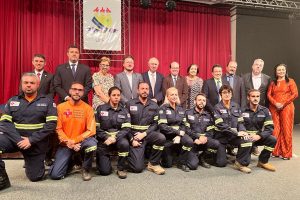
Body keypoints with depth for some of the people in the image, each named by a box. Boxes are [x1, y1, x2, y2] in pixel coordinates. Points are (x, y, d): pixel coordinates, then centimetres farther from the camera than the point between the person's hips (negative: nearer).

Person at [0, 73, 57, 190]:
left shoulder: (48, 102, -1)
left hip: (37, 144, -1)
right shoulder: (12, 101, 7)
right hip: (14, 139, 2)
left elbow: (51, 124, -11)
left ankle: (37, 163, 38)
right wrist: (18, 140, -18)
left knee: (35, 177, 3)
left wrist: (31, 140, -19)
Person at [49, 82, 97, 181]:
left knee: (92, 143, -36)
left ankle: (86, 169, -6)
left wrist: (74, 141, -18)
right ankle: (70, 162, 23)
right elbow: (58, 129, -4)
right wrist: (68, 142, -16)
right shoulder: (61, 107, -2)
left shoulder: (88, 108, -5)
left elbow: (91, 131, -10)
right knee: (55, 175, -12)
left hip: (81, 142, -1)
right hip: (65, 145, 1)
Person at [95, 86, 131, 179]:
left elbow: (126, 129, -6)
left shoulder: (124, 111, 4)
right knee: (105, 171, -10)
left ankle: (121, 168, -10)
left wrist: (115, 138, -21)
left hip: (119, 138, 1)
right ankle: (101, 158, 26)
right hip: (104, 140, -1)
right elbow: (96, 127, -3)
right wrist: (106, 138, -16)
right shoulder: (100, 109, 1)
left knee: (124, 143, -36)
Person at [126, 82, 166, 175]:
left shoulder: (154, 105, 7)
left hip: (148, 133, 3)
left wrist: (144, 134, -13)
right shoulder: (129, 104, 0)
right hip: (134, 135, -3)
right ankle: (131, 155, 23)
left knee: (161, 138, -31)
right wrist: (132, 139, -10)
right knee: (138, 168, -14)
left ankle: (153, 164, -8)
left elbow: (155, 123, 2)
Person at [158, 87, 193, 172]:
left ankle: (182, 163, -6)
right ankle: (164, 154, 34)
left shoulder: (180, 108, 8)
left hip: (179, 134, 4)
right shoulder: (163, 108, -9)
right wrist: (178, 132, -19)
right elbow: (162, 126, -18)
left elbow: (183, 125, 4)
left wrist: (179, 135, -15)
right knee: (167, 165, -1)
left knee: (189, 142, -29)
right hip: (167, 136, -4)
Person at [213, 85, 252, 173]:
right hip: (221, 136, -3)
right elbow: (220, 125, -17)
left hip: (234, 135, 4)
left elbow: (240, 122, 6)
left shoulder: (236, 106, 8)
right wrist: (236, 133, -20)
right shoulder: (217, 107, -7)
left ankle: (240, 163, -7)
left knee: (247, 141, -28)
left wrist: (242, 131, -16)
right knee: (221, 163, -7)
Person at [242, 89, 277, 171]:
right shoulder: (242, 111, -7)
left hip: (259, 137, 4)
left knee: (272, 139, -25)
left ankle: (263, 161, -4)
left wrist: (259, 136, -24)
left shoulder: (265, 111, 0)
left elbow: (270, 128, -8)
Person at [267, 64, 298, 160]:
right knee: (275, 129, 0)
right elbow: (269, 95, 7)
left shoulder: (290, 81, 7)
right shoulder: (273, 83, 16)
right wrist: (275, 103, -10)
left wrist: (283, 104, -10)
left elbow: (295, 94, -3)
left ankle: (286, 153, 9)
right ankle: (275, 151, 10)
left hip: (286, 107, -2)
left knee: (286, 129, -2)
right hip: (274, 108, 3)